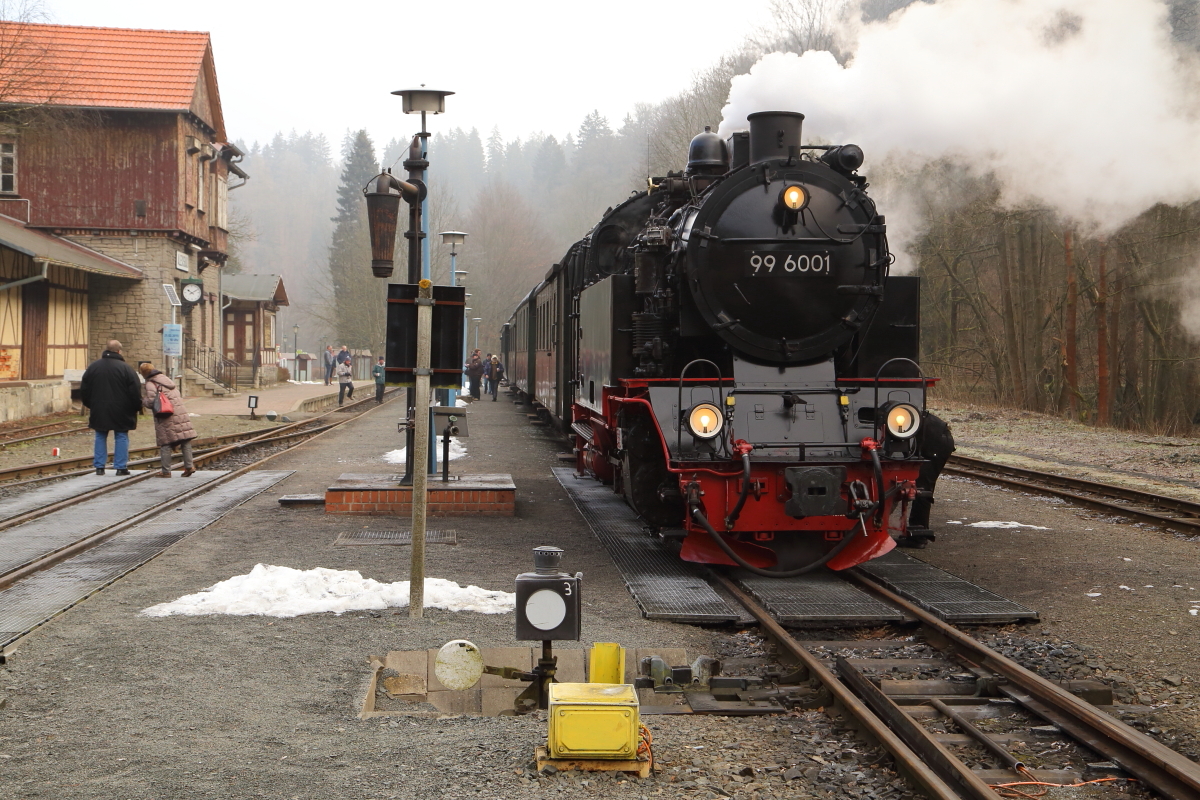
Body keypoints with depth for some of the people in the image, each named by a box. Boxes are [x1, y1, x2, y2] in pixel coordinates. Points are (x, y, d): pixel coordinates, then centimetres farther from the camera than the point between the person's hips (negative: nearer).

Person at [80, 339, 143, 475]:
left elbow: (84, 390, 11)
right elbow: (135, 391, -9)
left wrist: (90, 405, 23)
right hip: (120, 411, -3)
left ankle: (99, 466, 10)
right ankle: (121, 467, 2)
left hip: (99, 411, 3)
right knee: (121, 437, 5)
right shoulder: (125, 368, -9)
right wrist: (137, 407, 4)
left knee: (100, 437, 12)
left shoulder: (93, 367, 4)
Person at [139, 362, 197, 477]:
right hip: (181, 414, 6)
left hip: (166, 418, -6)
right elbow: (180, 397, 20)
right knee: (185, 442, 8)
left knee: (165, 444, 0)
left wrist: (142, 399, 6)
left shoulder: (150, 384, -3)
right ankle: (189, 466, 5)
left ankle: (166, 471, 3)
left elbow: (151, 402, -13)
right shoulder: (166, 379, 20)